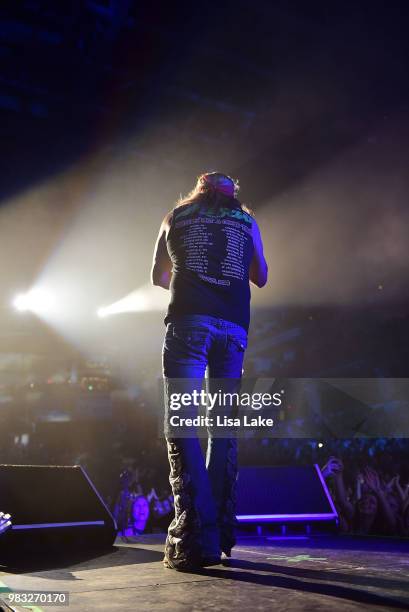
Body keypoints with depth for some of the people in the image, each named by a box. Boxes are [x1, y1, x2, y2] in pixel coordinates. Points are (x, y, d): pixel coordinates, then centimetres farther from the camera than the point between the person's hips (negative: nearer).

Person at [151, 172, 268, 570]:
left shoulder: (176, 216, 20)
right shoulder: (247, 221, 21)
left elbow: (158, 277, 29)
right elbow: (260, 278, 28)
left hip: (189, 321, -2)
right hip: (233, 327, 2)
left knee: (181, 425, -7)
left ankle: (195, 537, -17)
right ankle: (221, 533, 7)